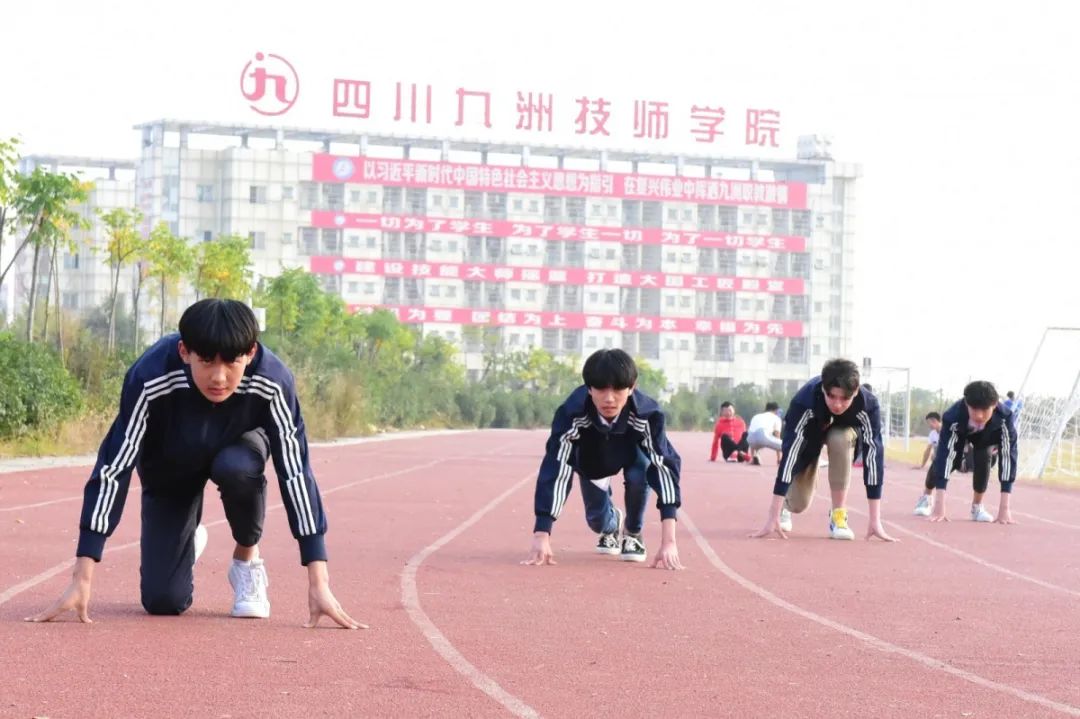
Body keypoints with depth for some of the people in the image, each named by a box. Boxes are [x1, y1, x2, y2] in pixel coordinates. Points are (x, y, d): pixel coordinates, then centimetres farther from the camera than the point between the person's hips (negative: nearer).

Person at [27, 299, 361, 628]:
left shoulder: (273, 382, -36)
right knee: (163, 601, -9)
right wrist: (81, 581, -38)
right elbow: (112, 469, -35)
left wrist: (318, 583, -38)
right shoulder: (150, 377, -38)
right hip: (169, 465, 0)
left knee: (236, 468, -38)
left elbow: (295, 473, -34)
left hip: (236, 448, 0)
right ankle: (189, 539, 27)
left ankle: (247, 559, -6)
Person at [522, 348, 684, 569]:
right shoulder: (572, 413, -43)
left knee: (638, 476, -30)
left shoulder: (647, 414, -42)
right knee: (597, 521, -2)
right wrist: (541, 537, -54)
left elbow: (666, 465, -46)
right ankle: (613, 524, 38)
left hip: (632, 452, -1)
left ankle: (633, 533, 1)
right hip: (592, 459, 1)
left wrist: (668, 541, -56)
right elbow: (555, 468, -46)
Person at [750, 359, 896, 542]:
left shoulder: (867, 404, -39)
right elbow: (789, 453, -43)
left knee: (839, 439, -35)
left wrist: (875, 520, -41)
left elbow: (873, 455, -38)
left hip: (843, 429, 0)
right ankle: (785, 505, 33)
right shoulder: (805, 401, -42)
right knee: (798, 504, -7)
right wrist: (773, 517, -46)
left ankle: (838, 515, -18)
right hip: (809, 431, 0)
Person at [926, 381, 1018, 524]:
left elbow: (1008, 456, -43)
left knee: (983, 459, -25)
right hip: (958, 431, 0)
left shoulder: (1004, 418, -43)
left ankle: (977, 506, -1)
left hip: (987, 435, 0)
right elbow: (945, 455, -47)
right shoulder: (953, 417, -44)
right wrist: (940, 505, -52)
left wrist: (1004, 507, -48)